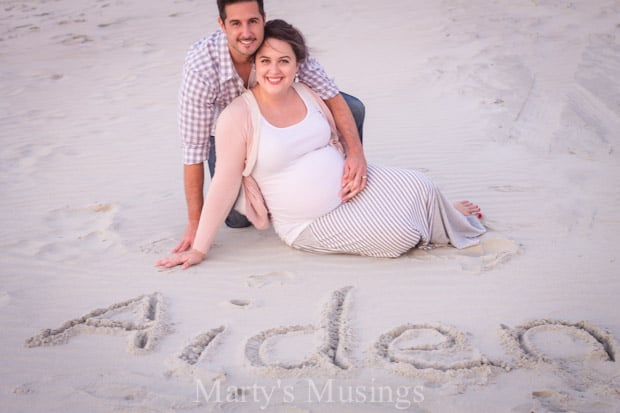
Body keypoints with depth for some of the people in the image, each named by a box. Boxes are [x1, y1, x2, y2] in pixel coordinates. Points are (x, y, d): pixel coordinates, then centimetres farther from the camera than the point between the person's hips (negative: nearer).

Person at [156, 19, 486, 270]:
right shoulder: (238, 115, -18)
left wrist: (355, 164, -7)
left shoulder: (309, 95, 0)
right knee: (399, 234, -18)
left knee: (418, 186, -11)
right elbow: (225, 184, -17)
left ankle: (446, 217, 24)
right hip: (312, 223, -5)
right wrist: (199, 248, -18)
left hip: (350, 186, 6)